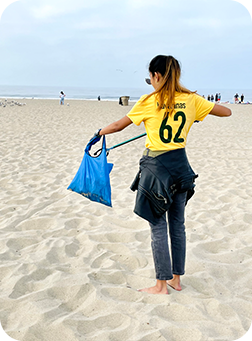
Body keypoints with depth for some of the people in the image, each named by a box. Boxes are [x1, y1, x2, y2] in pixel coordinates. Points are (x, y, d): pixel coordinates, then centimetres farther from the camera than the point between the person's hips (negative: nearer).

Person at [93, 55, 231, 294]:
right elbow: (226, 112, 10)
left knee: (158, 226, 3)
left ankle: (162, 284, 12)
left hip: (156, 167, -5)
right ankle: (176, 279, 26)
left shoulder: (149, 101, -9)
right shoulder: (191, 99, 1)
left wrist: (100, 132, 20)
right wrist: (198, 112, 25)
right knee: (177, 224, 14)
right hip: (181, 165, 5)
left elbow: (118, 126, 0)